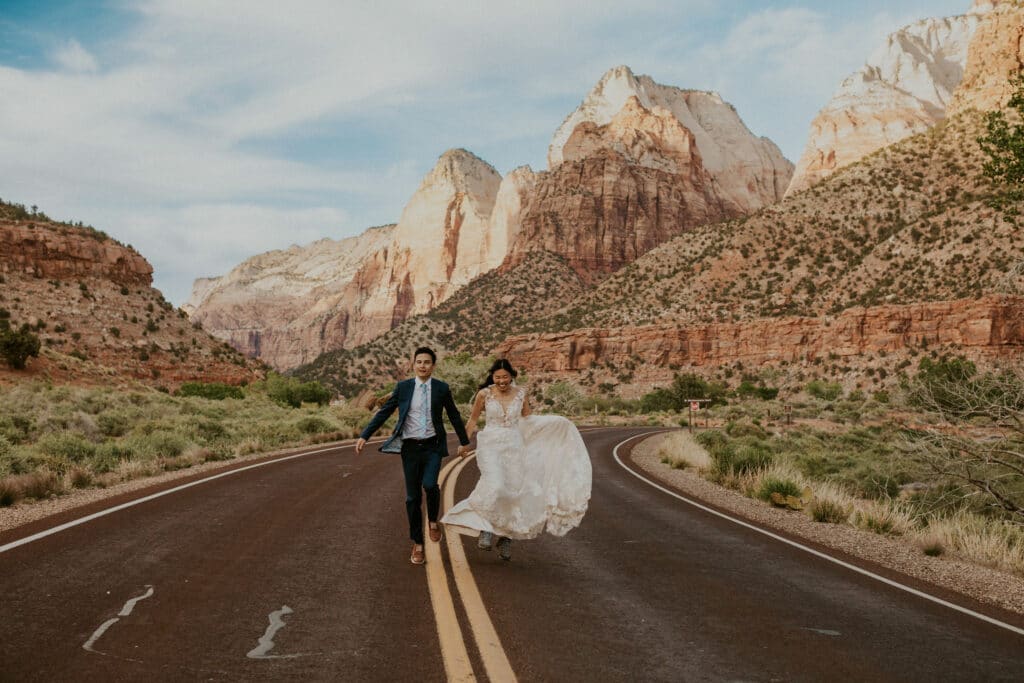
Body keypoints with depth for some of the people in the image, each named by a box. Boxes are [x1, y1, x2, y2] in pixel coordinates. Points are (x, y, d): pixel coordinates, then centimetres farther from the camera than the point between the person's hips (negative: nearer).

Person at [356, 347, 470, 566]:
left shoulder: (442, 388, 1)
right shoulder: (403, 387, 1)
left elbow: (454, 415, 13)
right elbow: (383, 413, 2)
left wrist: (464, 441, 21)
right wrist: (364, 436, -5)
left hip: (432, 446, -1)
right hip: (410, 447, 1)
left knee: (430, 484, -24)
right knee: (412, 496, 5)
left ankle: (433, 521, 7)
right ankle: (417, 545, 18)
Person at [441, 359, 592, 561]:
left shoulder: (521, 394, 2)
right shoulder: (484, 394, -5)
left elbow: (527, 417, 17)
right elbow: (473, 420, 7)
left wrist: (558, 423, 10)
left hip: (514, 447, 3)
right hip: (491, 446, -3)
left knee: (513, 492, 3)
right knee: (495, 487, -25)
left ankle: (506, 538, 19)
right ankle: (486, 529, -6)